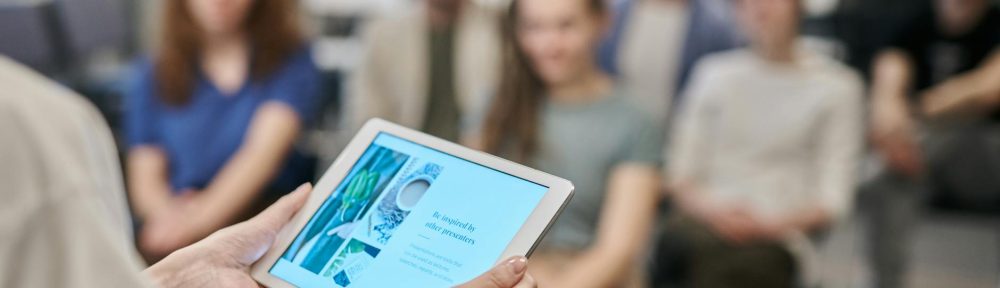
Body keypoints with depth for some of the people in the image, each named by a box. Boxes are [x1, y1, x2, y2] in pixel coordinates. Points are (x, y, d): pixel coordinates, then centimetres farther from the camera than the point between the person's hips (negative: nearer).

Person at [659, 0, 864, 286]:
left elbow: (831, 199, 1)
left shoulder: (837, 87, 6)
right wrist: (709, 208, -11)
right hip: (706, 221, 2)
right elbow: (680, 173, 11)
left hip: (775, 238, -2)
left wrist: (770, 224, -17)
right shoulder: (715, 74, 14)